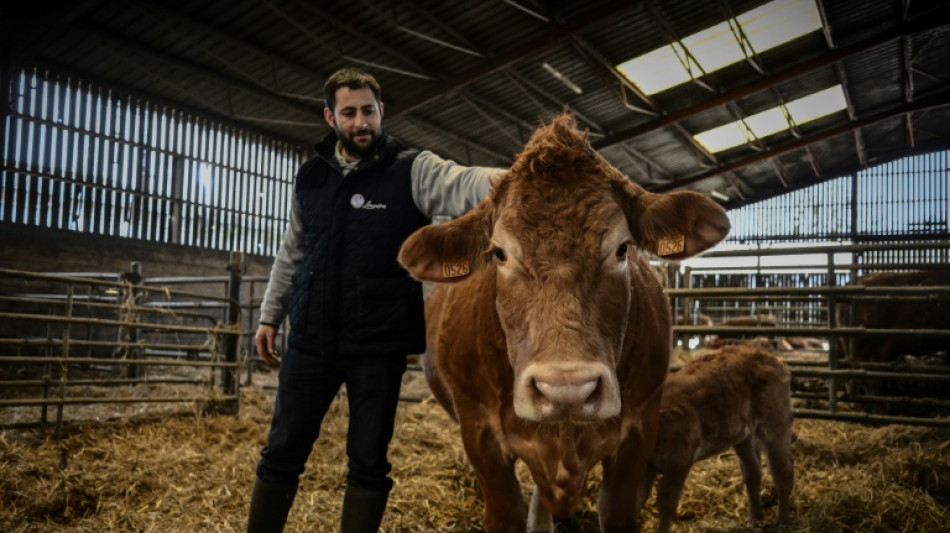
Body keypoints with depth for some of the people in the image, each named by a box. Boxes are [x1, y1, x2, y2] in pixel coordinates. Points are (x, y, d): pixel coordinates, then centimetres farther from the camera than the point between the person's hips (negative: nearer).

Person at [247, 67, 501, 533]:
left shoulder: (412, 170, -6)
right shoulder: (310, 177, 8)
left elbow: (465, 185, -26)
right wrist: (270, 315, 17)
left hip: (379, 345, -3)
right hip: (310, 340, 4)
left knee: (368, 462, 8)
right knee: (282, 454, 12)